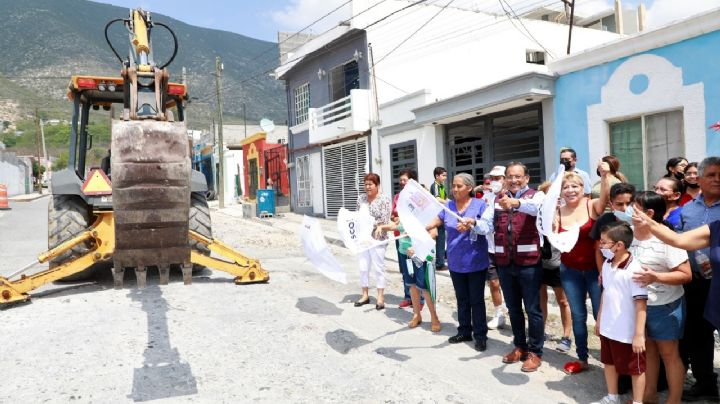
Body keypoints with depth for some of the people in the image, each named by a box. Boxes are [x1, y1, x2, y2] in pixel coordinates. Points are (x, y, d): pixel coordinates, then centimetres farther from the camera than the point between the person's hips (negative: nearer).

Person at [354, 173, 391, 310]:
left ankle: (380, 297, 11)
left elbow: (385, 219, -13)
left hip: (377, 239, -5)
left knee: (378, 268, 1)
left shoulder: (384, 199, -5)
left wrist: (379, 228, -30)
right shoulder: (361, 198, 10)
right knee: (363, 268, 9)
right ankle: (365, 295, 22)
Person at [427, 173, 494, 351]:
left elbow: (488, 227, -17)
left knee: (476, 299, 4)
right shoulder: (448, 206, 3)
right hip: (455, 262, 4)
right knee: (462, 299, 15)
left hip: (475, 262, -4)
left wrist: (472, 222, -34)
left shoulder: (480, 205, -7)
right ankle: (464, 331, 28)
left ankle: (480, 335, 16)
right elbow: (434, 222, 2)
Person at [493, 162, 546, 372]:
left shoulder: (536, 195, -4)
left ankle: (535, 352, 19)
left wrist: (516, 203, -49)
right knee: (513, 308, 16)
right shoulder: (499, 199, 10)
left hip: (528, 262, -5)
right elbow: (489, 225, 9)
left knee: (532, 309, 5)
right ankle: (519, 346, 32)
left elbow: (535, 207, -28)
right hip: (504, 262, 5)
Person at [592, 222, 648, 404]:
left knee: (635, 369, 12)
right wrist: (599, 320, 17)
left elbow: (641, 304, -22)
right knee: (609, 362, 23)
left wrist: (639, 334, -21)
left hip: (628, 332, -8)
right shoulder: (607, 265, 1)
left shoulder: (634, 269, -23)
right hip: (608, 328, 8)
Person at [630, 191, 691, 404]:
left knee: (668, 353, 8)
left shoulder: (667, 239, -21)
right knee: (647, 349, 18)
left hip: (665, 306, -5)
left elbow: (686, 275, -18)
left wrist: (655, 277, -31)